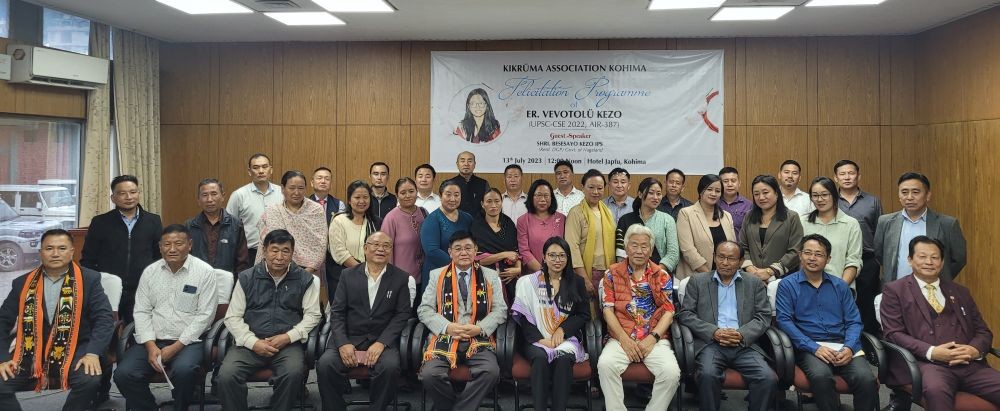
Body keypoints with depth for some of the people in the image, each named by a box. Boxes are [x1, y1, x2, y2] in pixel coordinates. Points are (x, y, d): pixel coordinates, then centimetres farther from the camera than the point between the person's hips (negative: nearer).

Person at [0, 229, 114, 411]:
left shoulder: (89, 279, 0)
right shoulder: (23, 283, 9)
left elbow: (104, 318, -6)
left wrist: (93, 353, -20)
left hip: (72, 352, -2)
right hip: (29, 353, 3)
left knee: (90, 380, -30)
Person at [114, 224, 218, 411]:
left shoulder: (205, 272, -4)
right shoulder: (150, 271, 9)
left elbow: (204, 315, -8)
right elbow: (142, 312, 6)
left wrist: (175, 347, -14)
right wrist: (151, 346, -9)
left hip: (188, 341, -4)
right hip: (153, 340, 4)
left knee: (183, 370, -33)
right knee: (123, 374, -19)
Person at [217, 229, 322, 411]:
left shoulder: (304, 279, 8)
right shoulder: (247, 278, 10)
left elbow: (313, 315, 5)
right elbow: (233, 317, 7)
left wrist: (288, 337, -9)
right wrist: (254, 342, -8)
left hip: (288, 343, -1)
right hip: (250, 343, 1)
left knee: (293, 373, -32)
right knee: (226, 375, -27)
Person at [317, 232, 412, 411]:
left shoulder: (401, 278, 6)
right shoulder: (348, 275, 10)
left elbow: (402, 314, 0)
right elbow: (337, 312, 5)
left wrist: (381, 343, -13)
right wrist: (343, 343, -11)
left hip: (382, 340, -1)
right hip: (348, 338, 1)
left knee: (390, 366, -31)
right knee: (325, 364, -26)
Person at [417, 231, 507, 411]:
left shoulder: (490, 276, 13)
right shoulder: (437, 275, 13)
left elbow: (500, 310, 8)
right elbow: (424, 309, 6)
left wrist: (479, 328, -9)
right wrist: (447, 327, -10)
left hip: (479, 339, 0)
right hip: (445, 338, 0)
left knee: (491, 372, -30)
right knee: (429, 374, -28)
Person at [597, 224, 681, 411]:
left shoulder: (662, 276, 11)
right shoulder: (612, 274, 9)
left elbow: (668, 312, 4)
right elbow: (608, 310, 2)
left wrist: (652, 338, -11)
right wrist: (624, 339, -10)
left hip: (655, 340, 1)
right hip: (621, 338, 0)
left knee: (671, 372, -26)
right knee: (605, 364, -30)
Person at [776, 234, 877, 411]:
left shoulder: (840, 286, 18)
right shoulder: (787, 285, 7)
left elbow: (854, 321, 12)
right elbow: (784, 320, -4)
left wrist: (849, 347, -9)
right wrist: (815, 347, -15)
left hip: (843, 346, 3)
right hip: (809, 347, -3)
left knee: (867, 380, -26)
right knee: (821, 376, -35)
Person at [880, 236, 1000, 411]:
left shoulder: (960, 292, 24)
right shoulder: (895, 290, 9)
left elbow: (983, 331, 21)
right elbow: (894, 334, -1)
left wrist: (975, 349, -3)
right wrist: (931, 352, -16)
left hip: (970, 364, 5)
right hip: (928, 363, -5)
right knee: (936, 390, -39)